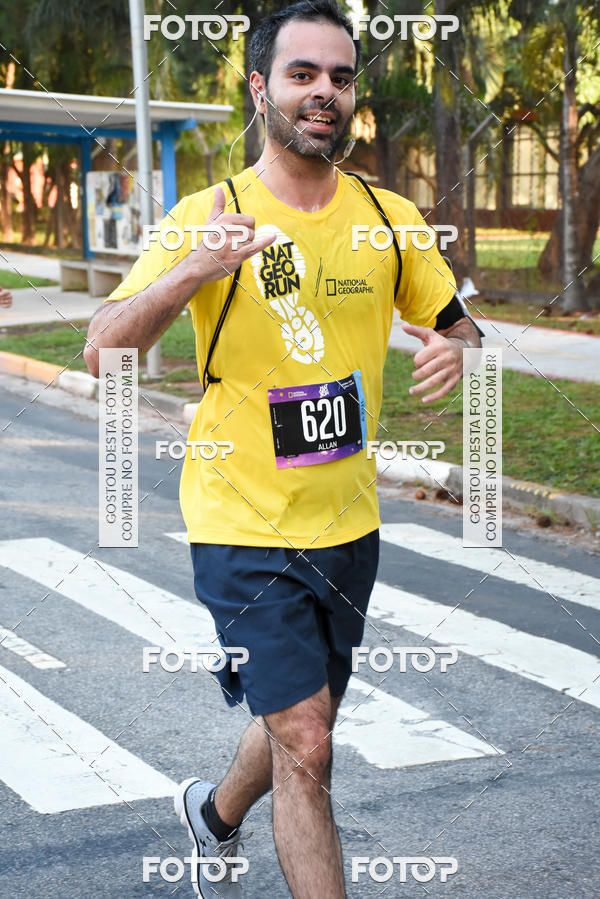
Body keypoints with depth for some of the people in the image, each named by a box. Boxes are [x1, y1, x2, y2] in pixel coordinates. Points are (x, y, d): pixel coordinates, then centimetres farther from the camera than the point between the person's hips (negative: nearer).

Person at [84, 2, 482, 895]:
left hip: (350, 526, 5)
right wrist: (194, 271, -35)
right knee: (305, 748, -9)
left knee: (301, 727, 21)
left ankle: (215, 814, 52)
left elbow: (455, 323, 13)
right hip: (245, 528, -5)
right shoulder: (208, 217, -10)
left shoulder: (391, 218, 2)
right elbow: (102, 349, -17)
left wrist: (456, 350, -13)